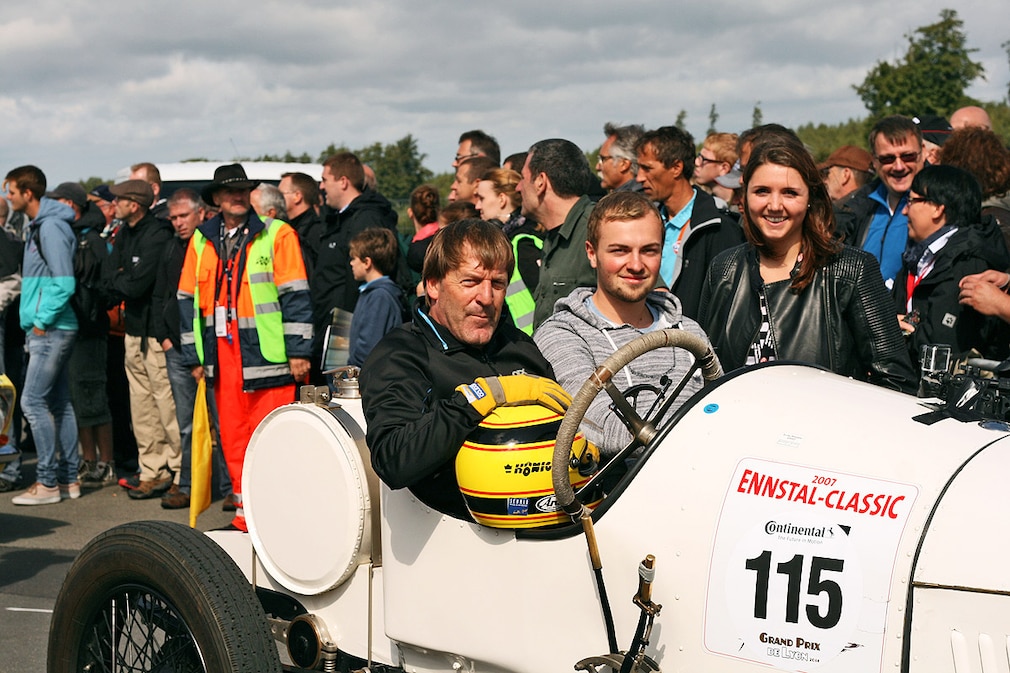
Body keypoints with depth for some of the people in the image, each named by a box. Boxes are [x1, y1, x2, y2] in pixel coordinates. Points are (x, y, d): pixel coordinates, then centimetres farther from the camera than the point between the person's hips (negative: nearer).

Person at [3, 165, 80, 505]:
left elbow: (64, 284, -21)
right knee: (59, 403, 11)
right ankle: (68, 479, 17)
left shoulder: (51, 226, -15)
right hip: (51, 330, 10)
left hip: (51, 331, -10)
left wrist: (42, 321, -15)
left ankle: (48, 482, -2)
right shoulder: (37, 226, 16)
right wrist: (37, 322, 13)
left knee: (33, 401, -7)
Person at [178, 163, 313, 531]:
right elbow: (188, 298, 16)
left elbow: (295, 294, -4)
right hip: (222, 355, 5)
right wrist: (194, 355, 12)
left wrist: (298, 350, -10)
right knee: (232, 435, 7)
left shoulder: (276, 235, 0)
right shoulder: (202, 239, 14)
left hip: (266, 352, -4)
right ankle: (246, 509, 17)